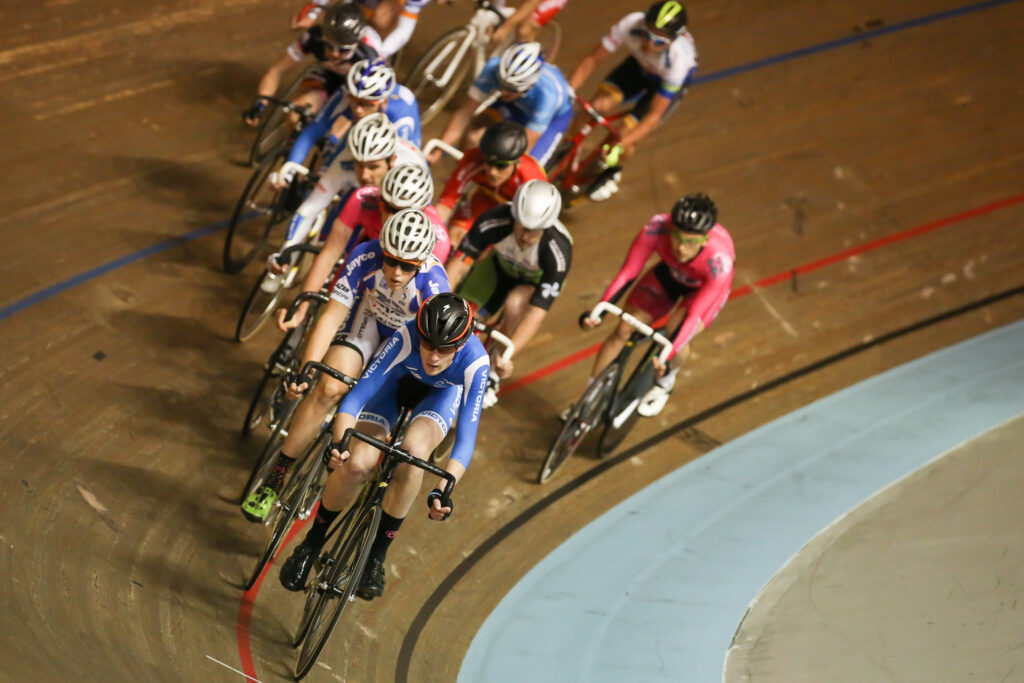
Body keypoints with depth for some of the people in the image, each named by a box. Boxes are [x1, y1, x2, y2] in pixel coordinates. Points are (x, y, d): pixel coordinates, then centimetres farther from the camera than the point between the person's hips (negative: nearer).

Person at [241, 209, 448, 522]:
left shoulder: (433, 284, -36)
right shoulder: (365, 257, -32)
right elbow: (331, 317, -26)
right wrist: (303, 370, -35)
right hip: (367, 317, 1)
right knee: (330, 388, -22)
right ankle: (276, 478, -11)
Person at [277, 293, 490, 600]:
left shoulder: (475, 363, -37)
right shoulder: (405, 339, -38)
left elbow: (466, 438, -36)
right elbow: (357, 395, -38)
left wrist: (442, 490, -51)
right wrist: (339, 442, -56)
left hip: (442, 394, 0)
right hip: (394, 383, 0)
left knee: (414, 450, -34)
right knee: (357, 464, -25)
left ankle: (377, 555, -15)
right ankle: (311, 544, 3)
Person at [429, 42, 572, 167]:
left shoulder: (546, 94, -43)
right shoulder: (493, 68, -35)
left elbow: (525, 147, -39)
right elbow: (464, 113, -29)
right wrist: (437, 153, -34)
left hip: (555, 114, -3)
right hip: (516, 106, 3)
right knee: (474, 137, -23)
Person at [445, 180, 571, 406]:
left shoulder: (558, 250, -39)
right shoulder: (494, 221, -37)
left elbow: (537, 313, -41)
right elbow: (458, 264, -35)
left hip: (537, 279, -3)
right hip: (501, 263, 3)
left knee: (515, 303, -34)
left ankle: (492, 376, -16)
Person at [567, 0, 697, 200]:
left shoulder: (678, 58, -41)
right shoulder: (631, 24, -37)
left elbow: (654, 116, -34)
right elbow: (592, 60, -24)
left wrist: (620, 145, -42)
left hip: (667, 79, -3)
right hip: (638, 65, 3)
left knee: (627, 131, -15)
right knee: (599, 105, -21)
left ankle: (613, 171, 19)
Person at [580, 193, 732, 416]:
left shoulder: (719, 262, -42)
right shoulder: (656, 228, -38)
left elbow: (693, 315, -36)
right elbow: (627, 273, -28)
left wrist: (666, 358, -42)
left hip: (705, 288, -3)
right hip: (670, 274, 3)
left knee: (677, 335, -26)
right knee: (623, 331, -4)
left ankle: (665, 383, 8)